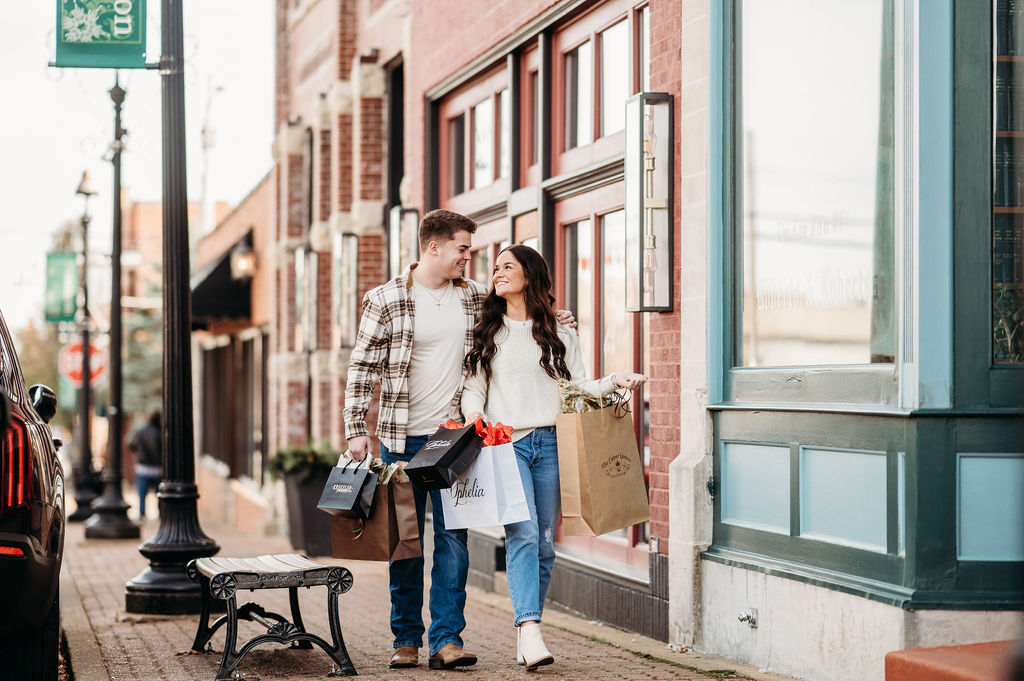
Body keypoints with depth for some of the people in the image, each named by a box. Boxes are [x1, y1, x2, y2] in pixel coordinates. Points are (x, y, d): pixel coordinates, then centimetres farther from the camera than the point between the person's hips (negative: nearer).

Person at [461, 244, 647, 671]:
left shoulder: (558, 334, 13)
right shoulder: (487, 332, 13)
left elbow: (580, 387, 9)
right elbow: (473, 387, 11)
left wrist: (615, 382, -9)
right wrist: (475, 413, -10)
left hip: (549, 444, 2)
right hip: (505, 444, -2)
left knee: (544, 542, 1)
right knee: (522, 533, -18)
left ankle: (525, 638, 9)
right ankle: (530, 632, -28)